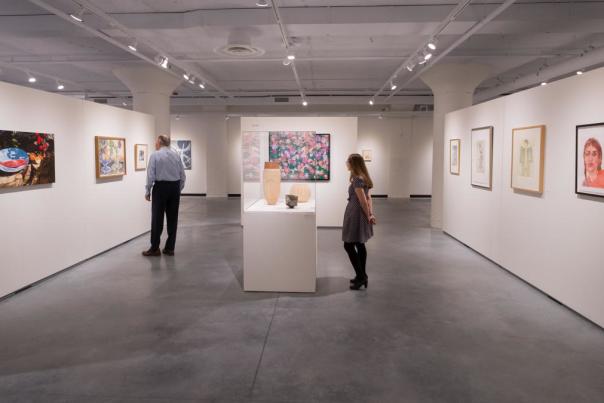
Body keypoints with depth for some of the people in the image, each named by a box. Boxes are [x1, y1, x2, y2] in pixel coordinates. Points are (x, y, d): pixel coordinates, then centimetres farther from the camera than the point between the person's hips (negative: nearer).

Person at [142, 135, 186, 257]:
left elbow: (151, 175, -10)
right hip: (175, 187, 4)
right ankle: (170, 248, 12)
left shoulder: (155, 155, -6)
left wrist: (148, 191, 0)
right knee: (172, 218, 8)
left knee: (157, 219, 2)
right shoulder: (176, 155, 7)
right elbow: (183, 176, 7)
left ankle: (155, 249, 6)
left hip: (160, 187, -4)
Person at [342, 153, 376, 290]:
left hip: (355, 215, -10)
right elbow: (368, 198, 10)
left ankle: (361, 276, -3)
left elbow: (363, 201, -19)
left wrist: (368, 216, -9)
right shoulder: (364, 178, 12)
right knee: (360, 245, 14)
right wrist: (371, 214, 4)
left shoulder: (357, 179, -18)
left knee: (349, 246, -3)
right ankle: (362, 276, 20)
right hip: (360, 215, 10)